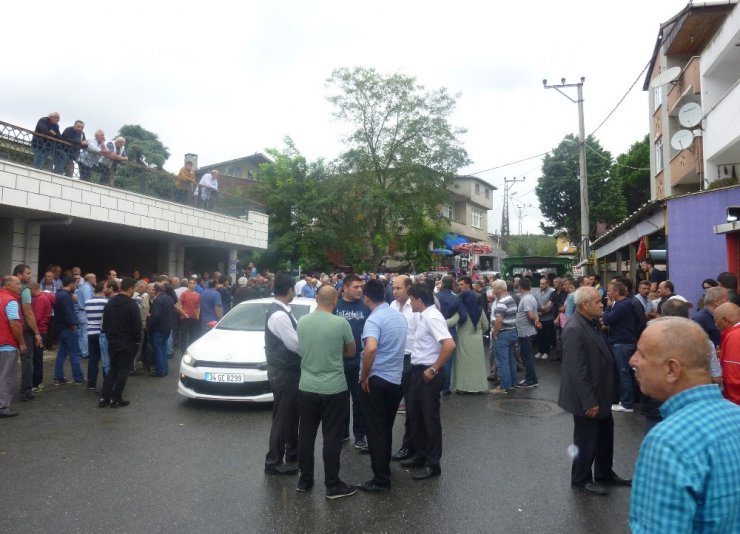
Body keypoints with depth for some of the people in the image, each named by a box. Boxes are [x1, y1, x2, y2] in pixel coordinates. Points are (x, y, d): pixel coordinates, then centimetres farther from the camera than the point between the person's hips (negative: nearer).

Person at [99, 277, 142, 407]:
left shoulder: (110, 303, 6)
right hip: (127, 343, -7)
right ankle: (116, 399, 6)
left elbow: (105, 323, 12)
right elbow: (137, 325, -14)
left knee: (113, 369, 16)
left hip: (112, 342, 7)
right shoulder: (132, 304, -16)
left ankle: (104, 398, 12)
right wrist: (137, 339, 0)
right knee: (123, 370, 3)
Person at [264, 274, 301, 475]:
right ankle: (273, 462, 15)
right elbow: (295, 344, -23)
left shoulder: (283, 311, 8)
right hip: (283, 372, -10)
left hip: (289, 370, 10)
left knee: (291, 414, 22)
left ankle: (292, 453, 38)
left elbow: (295, 337, 12)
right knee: (282, 416, 2)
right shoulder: (279, 315, -24)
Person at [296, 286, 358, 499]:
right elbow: (351, 352, 1)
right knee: (332, 438, 5)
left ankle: (304, 479, 26)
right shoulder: (341, 323, -14)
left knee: (305, 435, 14)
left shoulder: (302, 321, -1)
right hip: (334, 389, -4)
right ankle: (332, 485, 14)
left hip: (306, 387, 4)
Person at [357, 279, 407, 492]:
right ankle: (384, 467, 35)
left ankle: (381, 479, 7)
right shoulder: (400, 316, 7)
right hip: (395, 379, 7)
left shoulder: (374, 319, -18)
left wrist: (364, 376, -22)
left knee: (375, 430, 2)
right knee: (387, 428, 21)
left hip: (376, 380, -7)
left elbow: (370, 348, -34)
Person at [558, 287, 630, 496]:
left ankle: (604, 473, 42)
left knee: (605, 436, 22)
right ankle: (581, 479, 29)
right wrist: (589, 402, -23)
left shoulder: (593, 322, 3)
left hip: (600, 393, 9)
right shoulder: (574, 329, -26)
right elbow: (577, 371, -26)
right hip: (587, 398, -9)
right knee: (587, 440, 9)